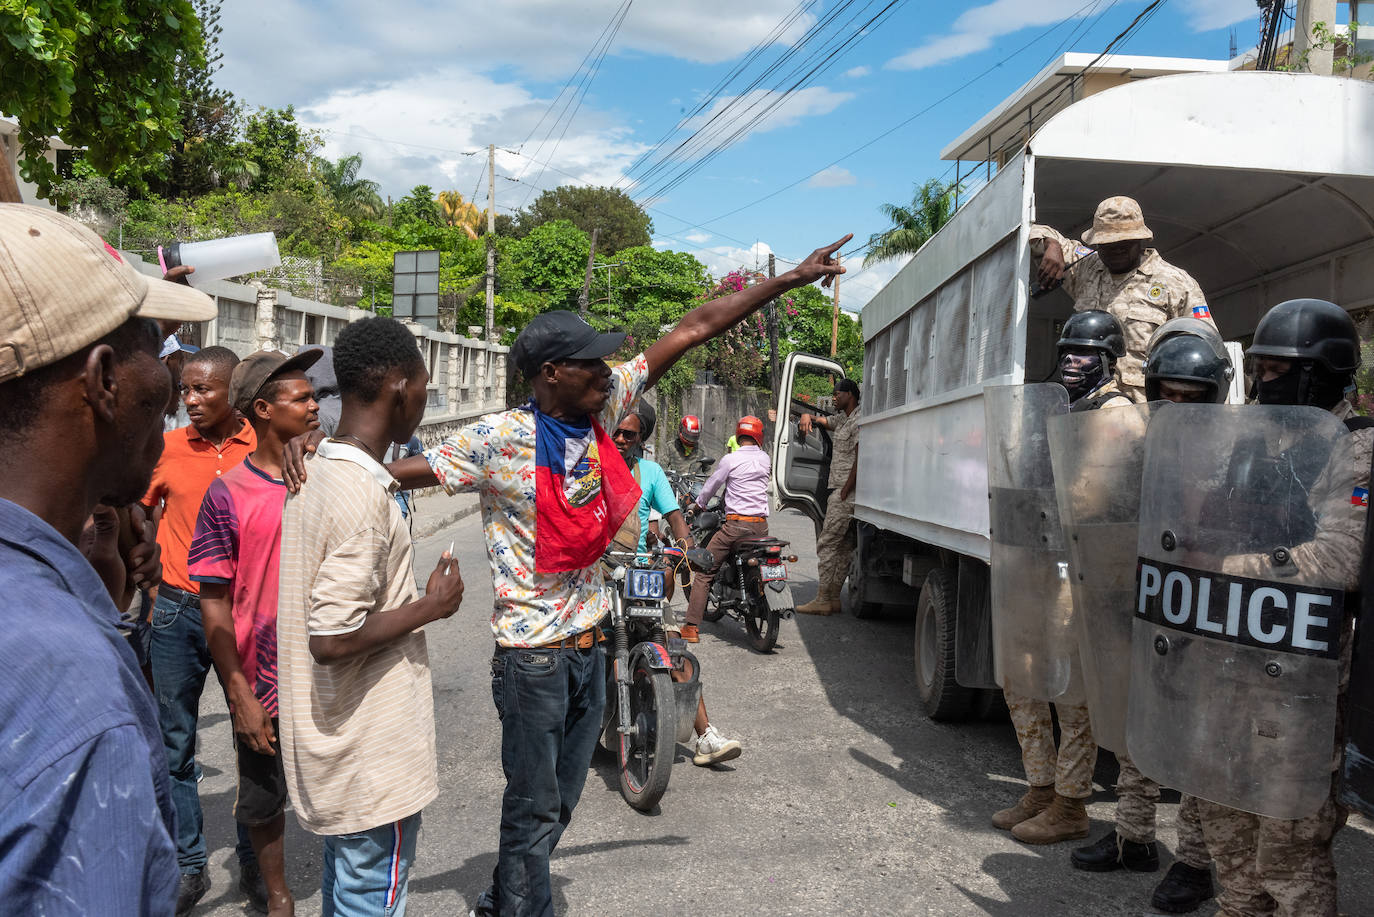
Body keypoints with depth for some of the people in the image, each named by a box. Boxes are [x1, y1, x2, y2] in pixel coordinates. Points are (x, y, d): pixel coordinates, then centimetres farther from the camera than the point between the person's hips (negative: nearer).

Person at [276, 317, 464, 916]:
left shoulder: (313, 476, 6)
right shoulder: (365, 496, -24)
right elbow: (333, 638, -27)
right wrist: (430, 607, -16)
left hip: (338, 748, 9)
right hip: (373, 758, -9)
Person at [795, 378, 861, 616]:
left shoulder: (859, 421, -11)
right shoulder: (842, 419, 19)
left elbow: (859, 461, -18)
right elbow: (821, 420, 33)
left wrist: (845, 492, -19)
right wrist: (807, 416, 8)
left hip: (847, 492, -10)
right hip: (840, 491, 10)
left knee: (827, 543, -10)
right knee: (842, 546, 9)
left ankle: (823, 600, -9)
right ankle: (833, 598, 12)